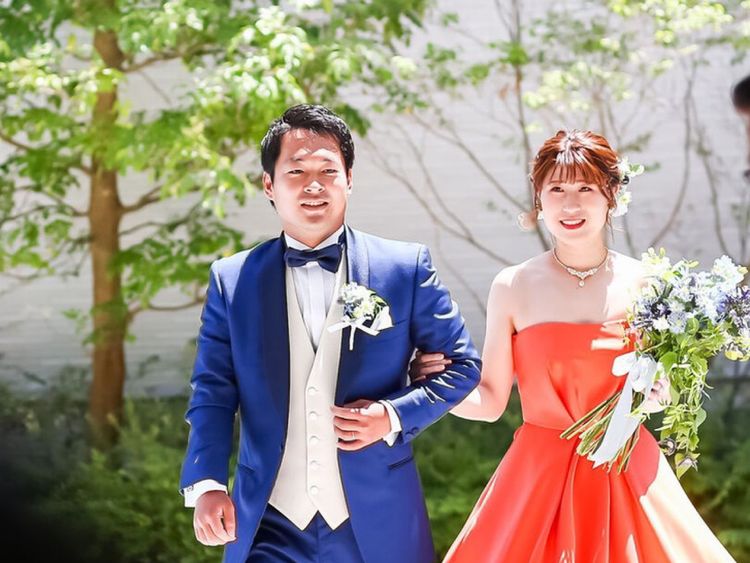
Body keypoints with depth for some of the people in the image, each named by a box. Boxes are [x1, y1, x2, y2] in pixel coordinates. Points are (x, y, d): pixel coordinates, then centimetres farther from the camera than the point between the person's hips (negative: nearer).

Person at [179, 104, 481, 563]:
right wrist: (206, 485, -14)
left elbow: (462, 365, 6)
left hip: (378, 525, 0)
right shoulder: (232, 281, 5)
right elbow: (213, 394, 2)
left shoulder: (406, 268, 1)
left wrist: (394, 416, -10)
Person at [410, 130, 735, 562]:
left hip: (630, 477, 1)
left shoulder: (644, 284, -1)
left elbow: (670, 388, 9)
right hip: (538, 477, -1)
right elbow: (491, 401, 1)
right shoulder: (513, 288, -2)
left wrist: (657, 393, -12)